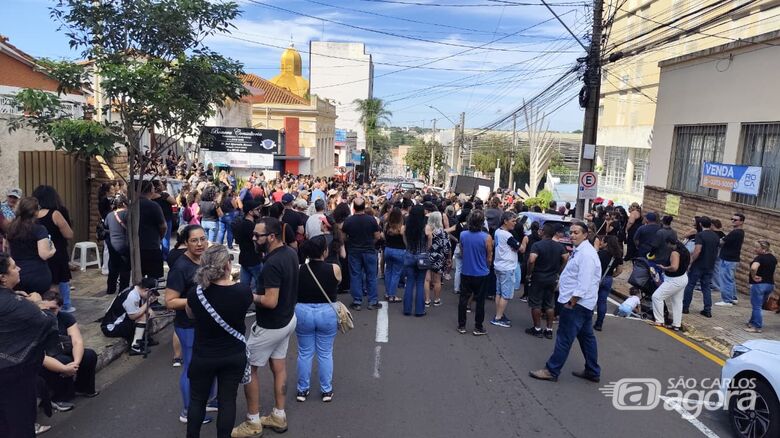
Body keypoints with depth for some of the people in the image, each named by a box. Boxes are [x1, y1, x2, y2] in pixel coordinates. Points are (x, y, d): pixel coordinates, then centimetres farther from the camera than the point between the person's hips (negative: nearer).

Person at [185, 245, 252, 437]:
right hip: (235, 356, 0)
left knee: (197, 400, 20)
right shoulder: (243, 290, -21)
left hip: (203, 357, 0)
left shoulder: (195, 293, -21)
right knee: (227, 401, 14)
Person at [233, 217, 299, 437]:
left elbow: (270, 301, -30)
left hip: (270, 326, -9)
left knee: (247, 368, 6)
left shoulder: (272, 264, -30)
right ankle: (279, 416, 30)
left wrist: (251, 296, -15)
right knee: (279, 366, 17)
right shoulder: (291, 253, -1)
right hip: (288, 319, 9)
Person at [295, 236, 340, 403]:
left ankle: (302, 390, 25)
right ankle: (326, 390, 24)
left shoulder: (299, 270, -9)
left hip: (303, 312, 1)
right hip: (327, 313, -1)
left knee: (305, 353, 14)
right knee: (325, 353, 13)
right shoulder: (334, 269, -13)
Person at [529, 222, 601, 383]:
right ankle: (592, 371, 25)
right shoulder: (580, 250, 14)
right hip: (583, 303, 11)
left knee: (564, 338, -3)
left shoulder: (586, 254, -20)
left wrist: (572, 301, -22)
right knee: (586, 336, 16)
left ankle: (551, 370, 4)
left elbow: (584, 282, -24)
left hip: (577, 303, -11)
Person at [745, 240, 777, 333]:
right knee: (758, 306, 19)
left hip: (759, 284, -8)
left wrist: (753, 276, -21)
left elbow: (753, 268, -37)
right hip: (770, 285, 8)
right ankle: (752, 322, 29)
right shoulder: (773, 258, 8)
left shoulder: (760, 258, -19)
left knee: (756, 307, 0)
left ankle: (757, 327, 3)